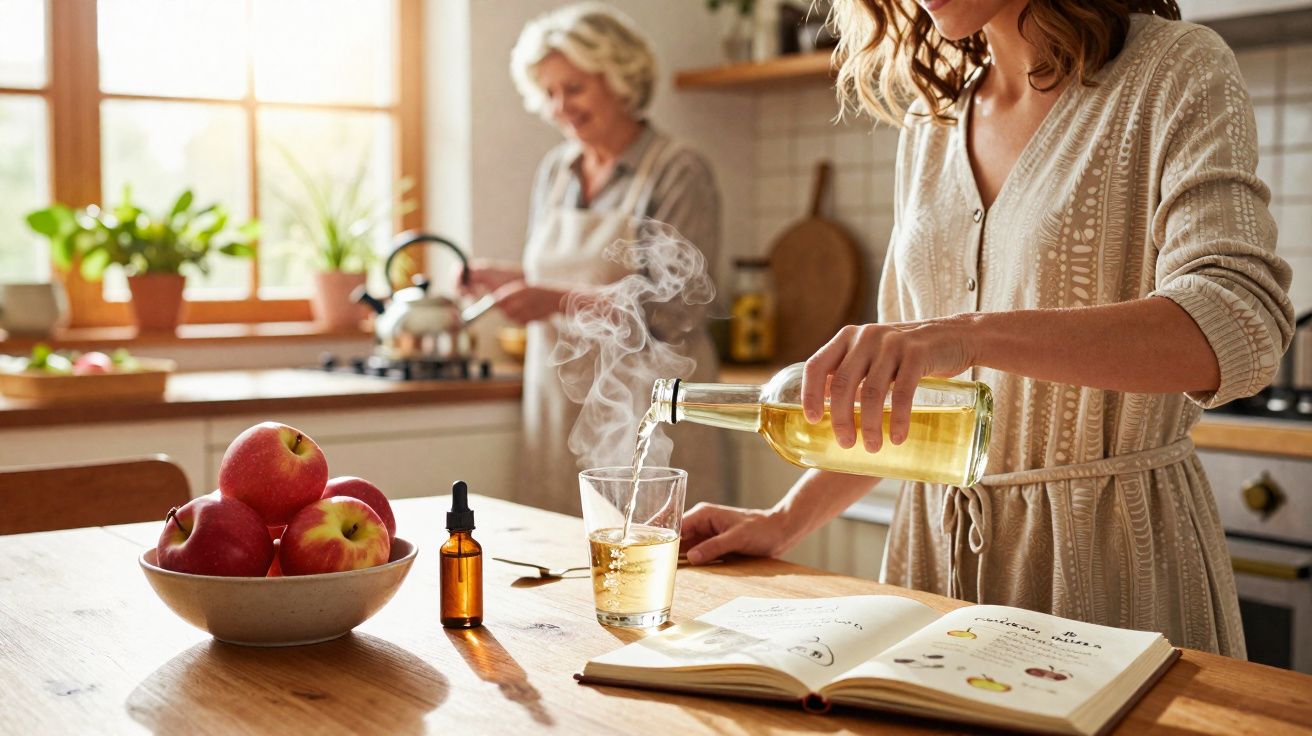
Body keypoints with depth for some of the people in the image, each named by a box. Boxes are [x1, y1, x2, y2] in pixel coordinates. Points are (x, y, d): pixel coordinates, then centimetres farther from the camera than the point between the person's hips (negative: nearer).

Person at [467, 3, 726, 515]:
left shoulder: (680, 174, -6)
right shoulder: (554, 171, 13)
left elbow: (671, 306, -15)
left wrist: (559, 300, -23)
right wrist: (504, 279, 0)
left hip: (644, 406, -5)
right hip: (559, 405, 6)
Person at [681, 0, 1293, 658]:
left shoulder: (1176, 70, -8)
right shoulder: (929, 125, 9)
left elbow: (1241, 322, -25)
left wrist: (974, 334, -37)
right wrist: (786, 520, 1)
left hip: (1112, 548, -5)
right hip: (937, 547, 5)